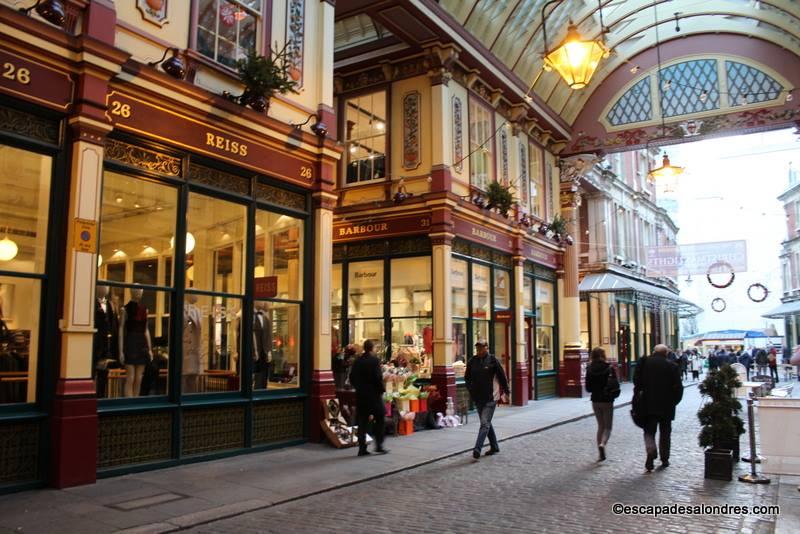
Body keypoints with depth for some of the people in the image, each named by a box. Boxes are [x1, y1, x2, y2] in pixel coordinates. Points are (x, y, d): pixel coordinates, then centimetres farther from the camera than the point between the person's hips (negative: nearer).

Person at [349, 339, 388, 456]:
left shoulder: (357, 361, 5)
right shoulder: (375, 360, -12)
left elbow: (352, 378, 7)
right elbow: (379, 378, -16)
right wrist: (381, 390, -4)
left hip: (360, 395, 5)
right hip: (373, 394, -5)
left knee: (362, 422, 8)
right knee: (379, 419, 9)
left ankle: (362, 448, 6)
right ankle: (379, 446, 8)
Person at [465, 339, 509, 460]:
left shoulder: (492, 360, -7)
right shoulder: (472, 361, 3)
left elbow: (502, 376, -2)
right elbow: (467, 377, 14)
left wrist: (506, 391, 1)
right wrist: (470, 389, 1)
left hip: (490, 397, -5)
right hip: (477, 397, 5)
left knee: (485, 423, -11)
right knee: (486, 423, 15)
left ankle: (477, 448, -15)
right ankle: (494, 447, 29)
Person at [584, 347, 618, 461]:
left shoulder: (590, 369, -3)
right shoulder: (609, 368, -11)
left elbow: (588, 388, -1)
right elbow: (616, 384, -10)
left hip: (595, 401, 3)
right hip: (607, 400, -3)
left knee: (600, 426, 16)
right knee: (607, 427, 7)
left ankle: (600, 454, 13)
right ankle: (603, 444, -22)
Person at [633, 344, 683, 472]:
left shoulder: (644, 362, -3)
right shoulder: (672, 366, -4)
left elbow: (637, 381, -5)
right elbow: (678, 387, -6)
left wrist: (637, 397, 4)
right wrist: (674, 401, 6)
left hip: (648, 405, 0)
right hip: (666, 406, 0)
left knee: (649, 431, 5)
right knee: (665, 433, 15)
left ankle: (651, 452, -19)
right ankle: (664, 459, 20)